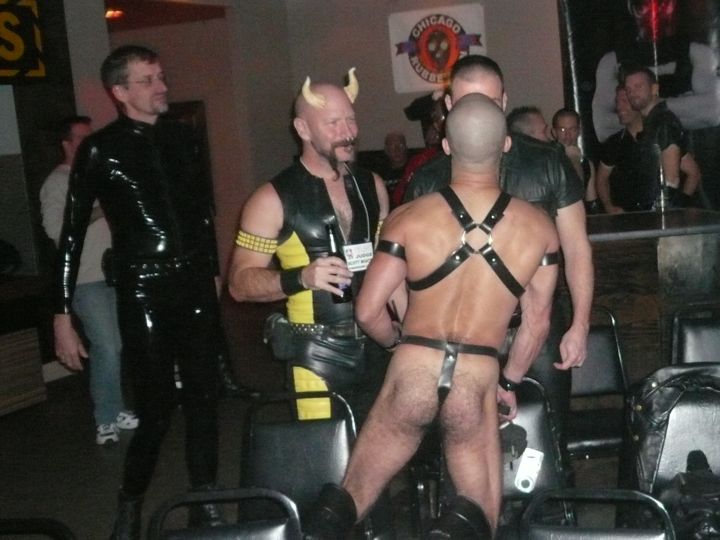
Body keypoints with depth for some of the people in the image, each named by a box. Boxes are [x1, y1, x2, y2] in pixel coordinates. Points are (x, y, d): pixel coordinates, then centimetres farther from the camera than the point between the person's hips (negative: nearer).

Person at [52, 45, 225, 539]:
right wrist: (63, 316, -7)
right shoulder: (100, 150, -6)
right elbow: (73, 234, -5)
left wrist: (212, 272, 20)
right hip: (143, 294, -4)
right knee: (156, 409, -3)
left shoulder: (182, 137, 7)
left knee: (203, 397, 7)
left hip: (196, 287, 4)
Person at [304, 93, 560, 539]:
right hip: (478, 381, 0)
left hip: (412, 371, 0)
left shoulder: (409, 219, -4)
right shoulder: (539, 228, 1)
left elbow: (369, 311, -2)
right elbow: (537, 322, 8)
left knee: (351, 497, 17)